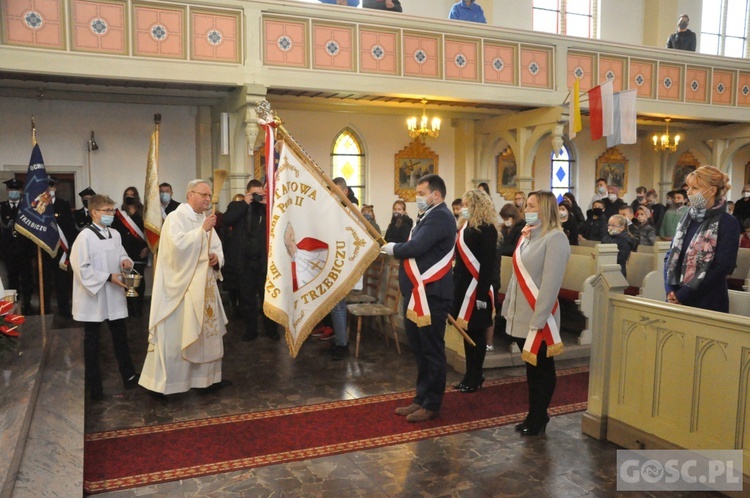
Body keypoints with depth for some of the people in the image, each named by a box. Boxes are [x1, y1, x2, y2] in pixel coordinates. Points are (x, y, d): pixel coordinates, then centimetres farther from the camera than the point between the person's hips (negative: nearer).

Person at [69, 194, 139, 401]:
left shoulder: (115, 235, 4)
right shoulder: (85, 236, -15)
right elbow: (81, 268, -18)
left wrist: (125, 260, -6)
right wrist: (108, 277, -21)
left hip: (114, 296, 6)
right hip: (93, 296, -6)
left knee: (120, 336, 14)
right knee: (92, 341, 8)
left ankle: (129, 376, 27)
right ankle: (94, 384, 19)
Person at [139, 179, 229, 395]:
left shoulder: (205, 219, 13)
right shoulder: (175, 218, -10)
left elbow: (217, 248, 15)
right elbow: (178, 244, -27)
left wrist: (217, 258, -6)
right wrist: (202, 230, -25)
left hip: (205, 286, 8)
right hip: (181, 286, -8)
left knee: (209, 331, 12)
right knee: (174, 334, -4)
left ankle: (208, 376, 24)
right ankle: (163, 381, 7)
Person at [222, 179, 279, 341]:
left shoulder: (267, 206, 6)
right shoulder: (237, 206, 5)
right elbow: (227, 220, -13)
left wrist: (267, 204, -12)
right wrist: (245, 204, -14)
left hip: (264, 260, 0)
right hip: (244, 261, 0)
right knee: (247, 298, 8)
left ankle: (271, 329, 18)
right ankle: (251, 330, 19)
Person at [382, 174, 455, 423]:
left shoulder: (440, 217, -15)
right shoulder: (430, 216, 18)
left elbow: (416, 247, -24)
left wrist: (393, 248, -8)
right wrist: (396, 249, -2)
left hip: (430, 294, -10)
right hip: (417, 293, 10)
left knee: (432, 351, 1)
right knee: (420, 349, 17)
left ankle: (431, 405, 12)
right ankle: (421, 399, 28)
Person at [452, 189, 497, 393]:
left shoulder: (487, 230, -14)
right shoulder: (467, 226, 11)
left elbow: (488, 264, -18)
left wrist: (483, 293, -20)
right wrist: (455, 282, 14)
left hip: (477, 288, -8)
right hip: (463, 285, 8)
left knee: (475, 332, 3)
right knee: (467, 331, 13)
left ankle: (475, 378, 17)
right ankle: (471, 374, 24)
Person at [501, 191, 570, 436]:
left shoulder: (555, 238, -14)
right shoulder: (527, 235, 11)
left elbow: (551, 282, -19)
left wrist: (538, 318, -21)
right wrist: (508, 307, 14)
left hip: (538, 318, -7)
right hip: (522, 315, 7)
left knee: (542, 369, 8)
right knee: (531, 367, 16)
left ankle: (539, 418, 21)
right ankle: (535, 414, 28)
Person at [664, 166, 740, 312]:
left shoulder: (728, 223, -8)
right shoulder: (687, 218, 8)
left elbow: (722, 267, -14)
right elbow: (672, 255, 9)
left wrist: (684, 294, -15)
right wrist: (670, 290, -5)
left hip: (708, 302, -5)